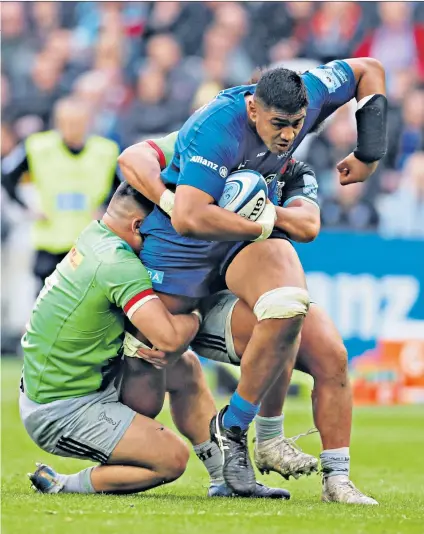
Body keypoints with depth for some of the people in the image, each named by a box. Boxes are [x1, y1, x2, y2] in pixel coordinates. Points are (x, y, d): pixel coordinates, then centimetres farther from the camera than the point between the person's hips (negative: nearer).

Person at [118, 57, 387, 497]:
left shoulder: (309, 95, -14)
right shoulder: (216, 131, -32)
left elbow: (368, 70, 6)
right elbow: (188, 219, -40)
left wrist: (369, 152, 2)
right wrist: (266, 223, -31)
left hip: (255, 228, 4)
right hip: (180, 244, -4)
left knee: (287, 310, -27)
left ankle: (231, 429, -14)